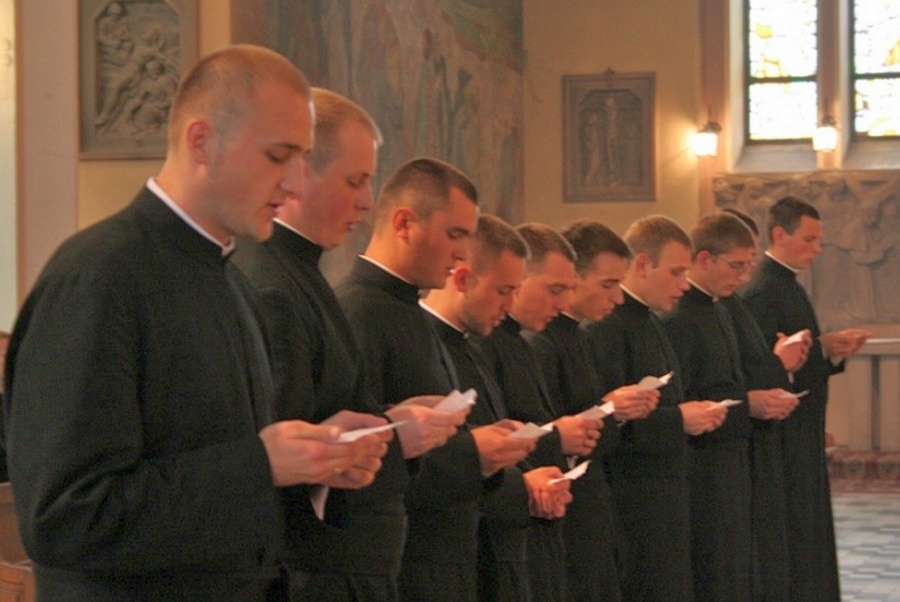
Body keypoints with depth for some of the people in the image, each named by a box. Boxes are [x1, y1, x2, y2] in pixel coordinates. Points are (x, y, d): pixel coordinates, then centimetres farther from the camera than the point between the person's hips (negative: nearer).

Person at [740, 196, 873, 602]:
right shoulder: (763, 290, -15)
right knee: (792, 536, -7)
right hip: (785, 441, -10)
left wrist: (834, 350, 3)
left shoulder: (787, 286, 16)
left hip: (803, 438, 10)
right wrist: (820, 346, -24)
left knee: (808, 534, 12)